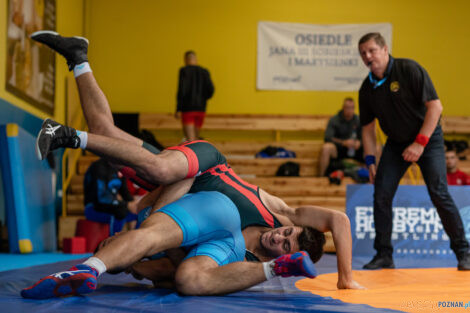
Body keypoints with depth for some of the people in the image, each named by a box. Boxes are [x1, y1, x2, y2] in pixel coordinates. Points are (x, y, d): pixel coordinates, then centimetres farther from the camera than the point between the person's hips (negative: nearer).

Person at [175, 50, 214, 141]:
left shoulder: (184, 71, -5)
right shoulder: (204, 72, 8)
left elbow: (181, 89, -13)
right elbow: (210, 89, 0)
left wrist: (178, 109, -11)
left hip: (188, 108, -5)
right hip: (201, 108, 5)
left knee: (190, 139, -11)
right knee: (195, 136, 19)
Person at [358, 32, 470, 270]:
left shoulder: (409, 70, -17)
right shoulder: (367, 88, -2)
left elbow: (435, 106, -18)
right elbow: (368, 127, 8)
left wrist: (420, 143, -21)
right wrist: (370, 161, 0)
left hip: (428, 139, -5)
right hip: (396, 143, 5)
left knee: (439, 194, -13)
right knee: (381, 194, -7)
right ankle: (384, 255, 4)